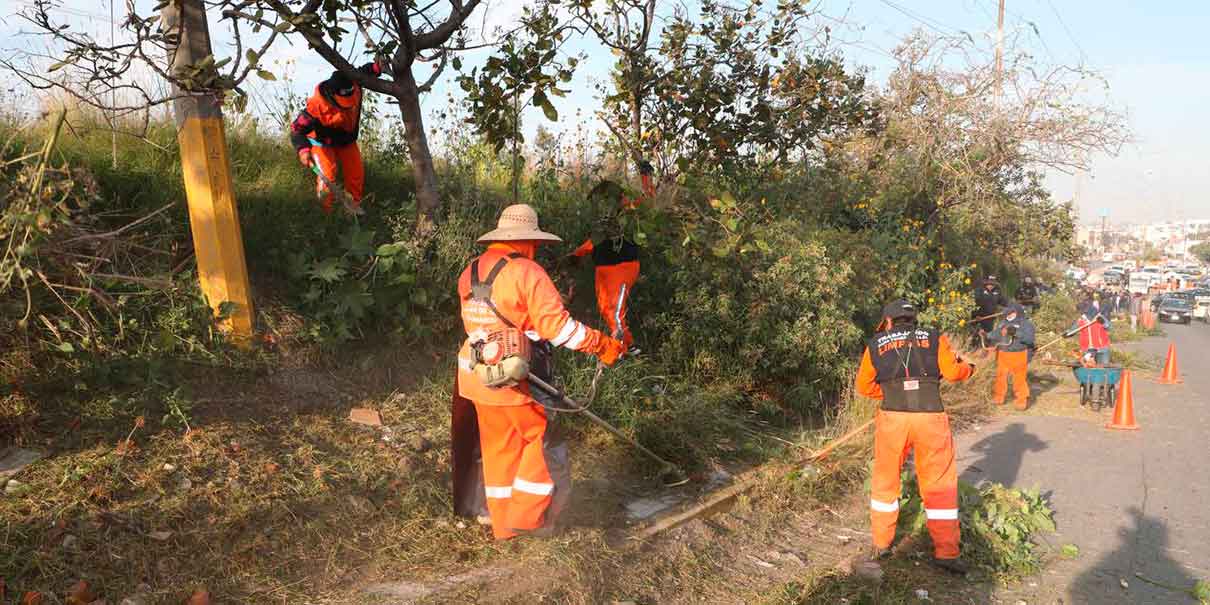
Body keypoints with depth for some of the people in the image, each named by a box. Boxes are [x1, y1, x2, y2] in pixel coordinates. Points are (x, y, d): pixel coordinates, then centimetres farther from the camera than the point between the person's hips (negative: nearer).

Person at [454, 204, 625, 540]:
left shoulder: (470, 272, 8)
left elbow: (475, 322, 11)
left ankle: (502, 524, 27)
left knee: (498, 446, 17)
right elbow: (557, 326, -18)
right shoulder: (527, 272, -13)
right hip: (514, 376, -7)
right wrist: (603, 345, -11)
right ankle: (525, 514, 12)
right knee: (541, 436, 11)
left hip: (476, 374, 7)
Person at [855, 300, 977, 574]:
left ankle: (881, 544, 26)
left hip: (892, 417, 1)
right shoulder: (934, 338, 11)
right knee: (940, 484, 11)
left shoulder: (876, 344, 13)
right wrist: (968, 368, 23)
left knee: (885, 481, 17)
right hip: (931, 417, 0)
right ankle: (946, 552, 14)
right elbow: (952, 372, 1)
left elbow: (864, 386, 15)